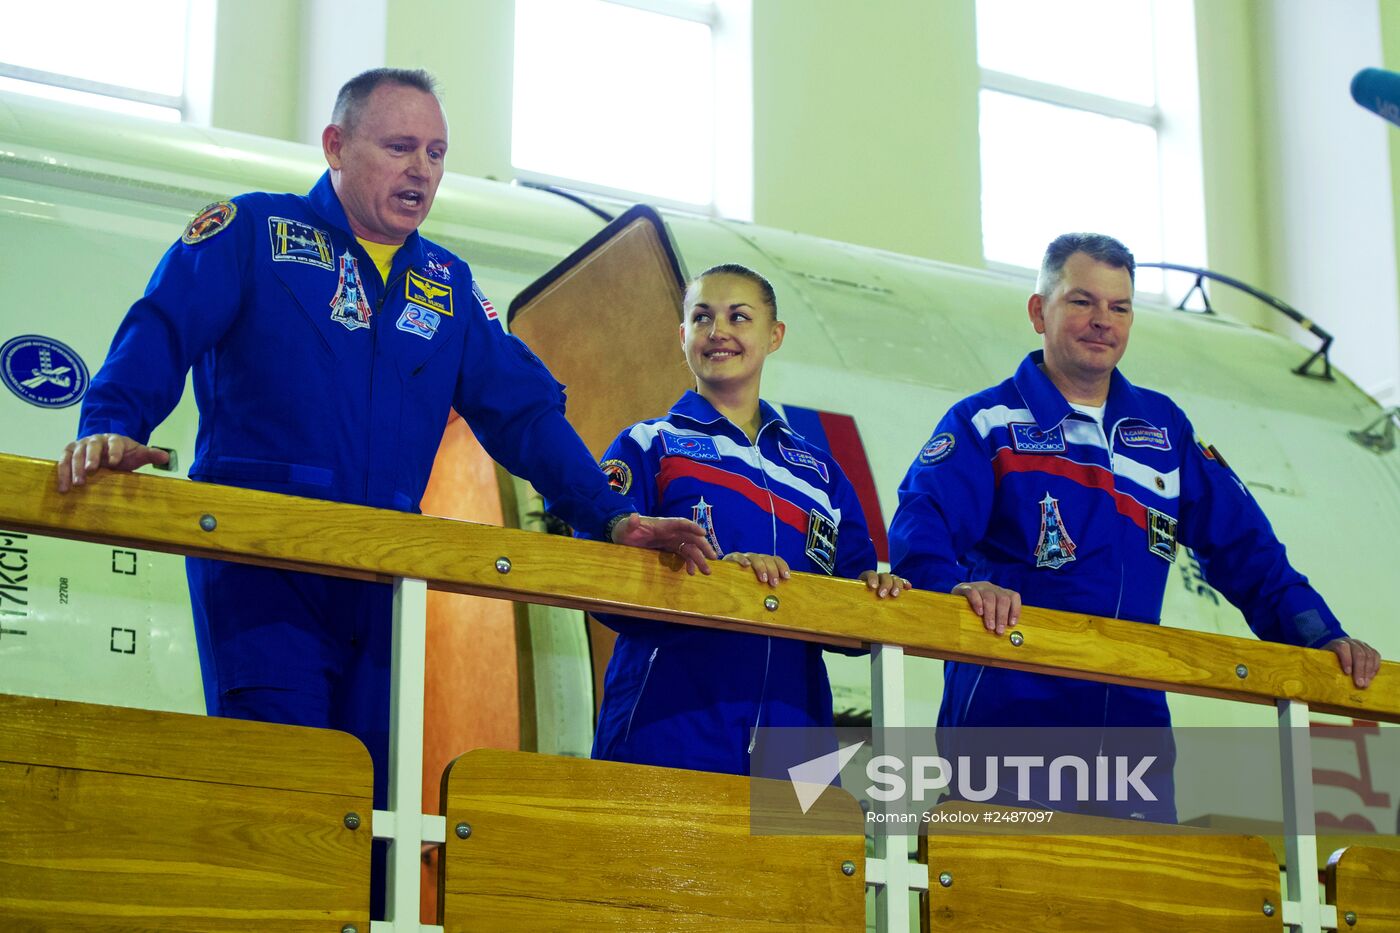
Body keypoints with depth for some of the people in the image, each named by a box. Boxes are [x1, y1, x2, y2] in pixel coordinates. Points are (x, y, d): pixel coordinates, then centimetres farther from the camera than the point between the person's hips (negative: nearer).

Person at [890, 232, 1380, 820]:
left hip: (1132, 712, 4)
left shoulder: (1164, 428, 18)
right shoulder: (985, 423, 4)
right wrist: (958, 586, -33)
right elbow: (919, 533, -12)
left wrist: (1320, 638, 5)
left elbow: (1244, 551, 18)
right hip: (1006, 720, -4)